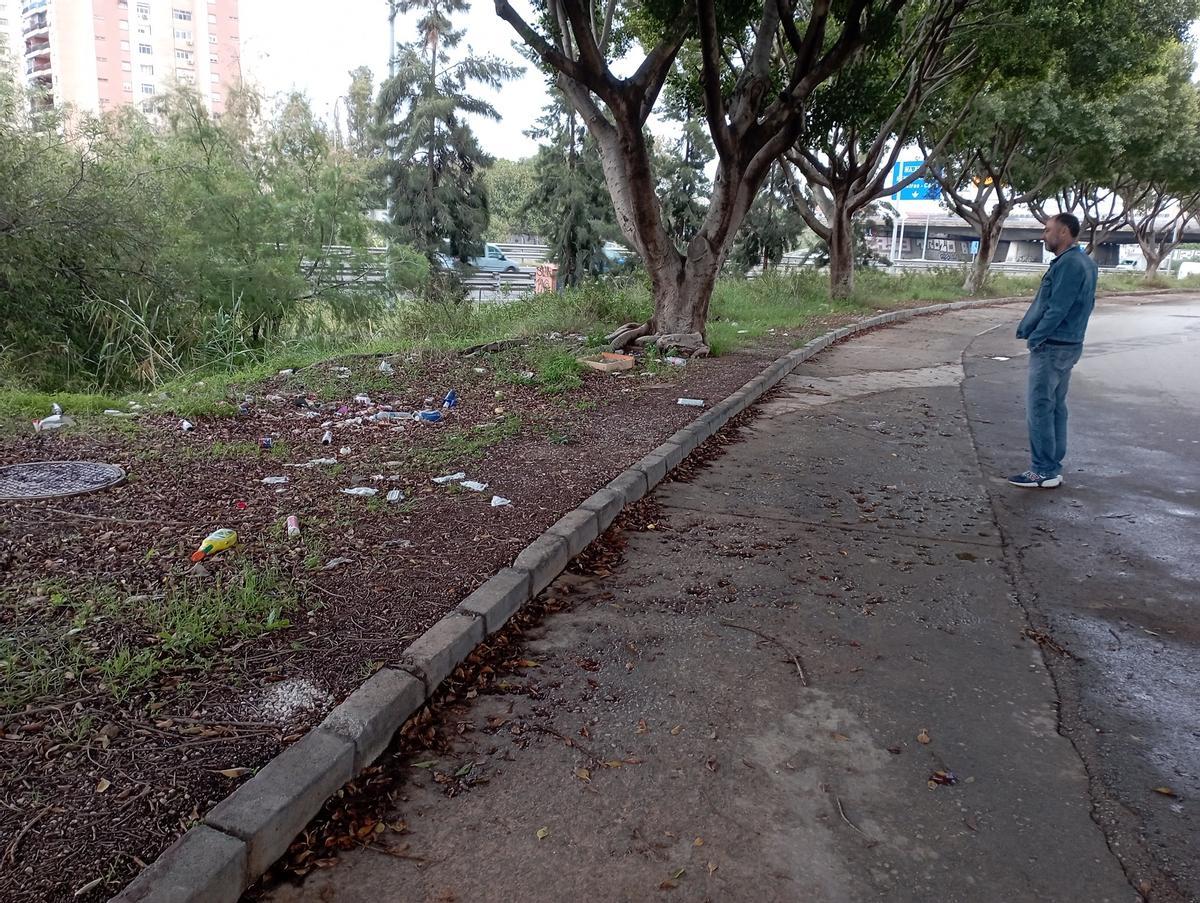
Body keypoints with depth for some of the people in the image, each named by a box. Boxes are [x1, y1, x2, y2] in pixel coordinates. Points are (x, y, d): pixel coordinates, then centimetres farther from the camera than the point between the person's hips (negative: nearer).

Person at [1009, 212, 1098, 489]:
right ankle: (1053, 468, 19)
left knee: (1039, 408, -5)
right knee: (1055, 407, 13)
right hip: (1069, 344, 10)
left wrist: (1035, 339, -12)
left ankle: (1044, 472, -1)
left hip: (1052, 347, -10)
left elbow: (1056, 309, -22)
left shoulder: (1068, 263, -18)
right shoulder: (1084, 262, 14)